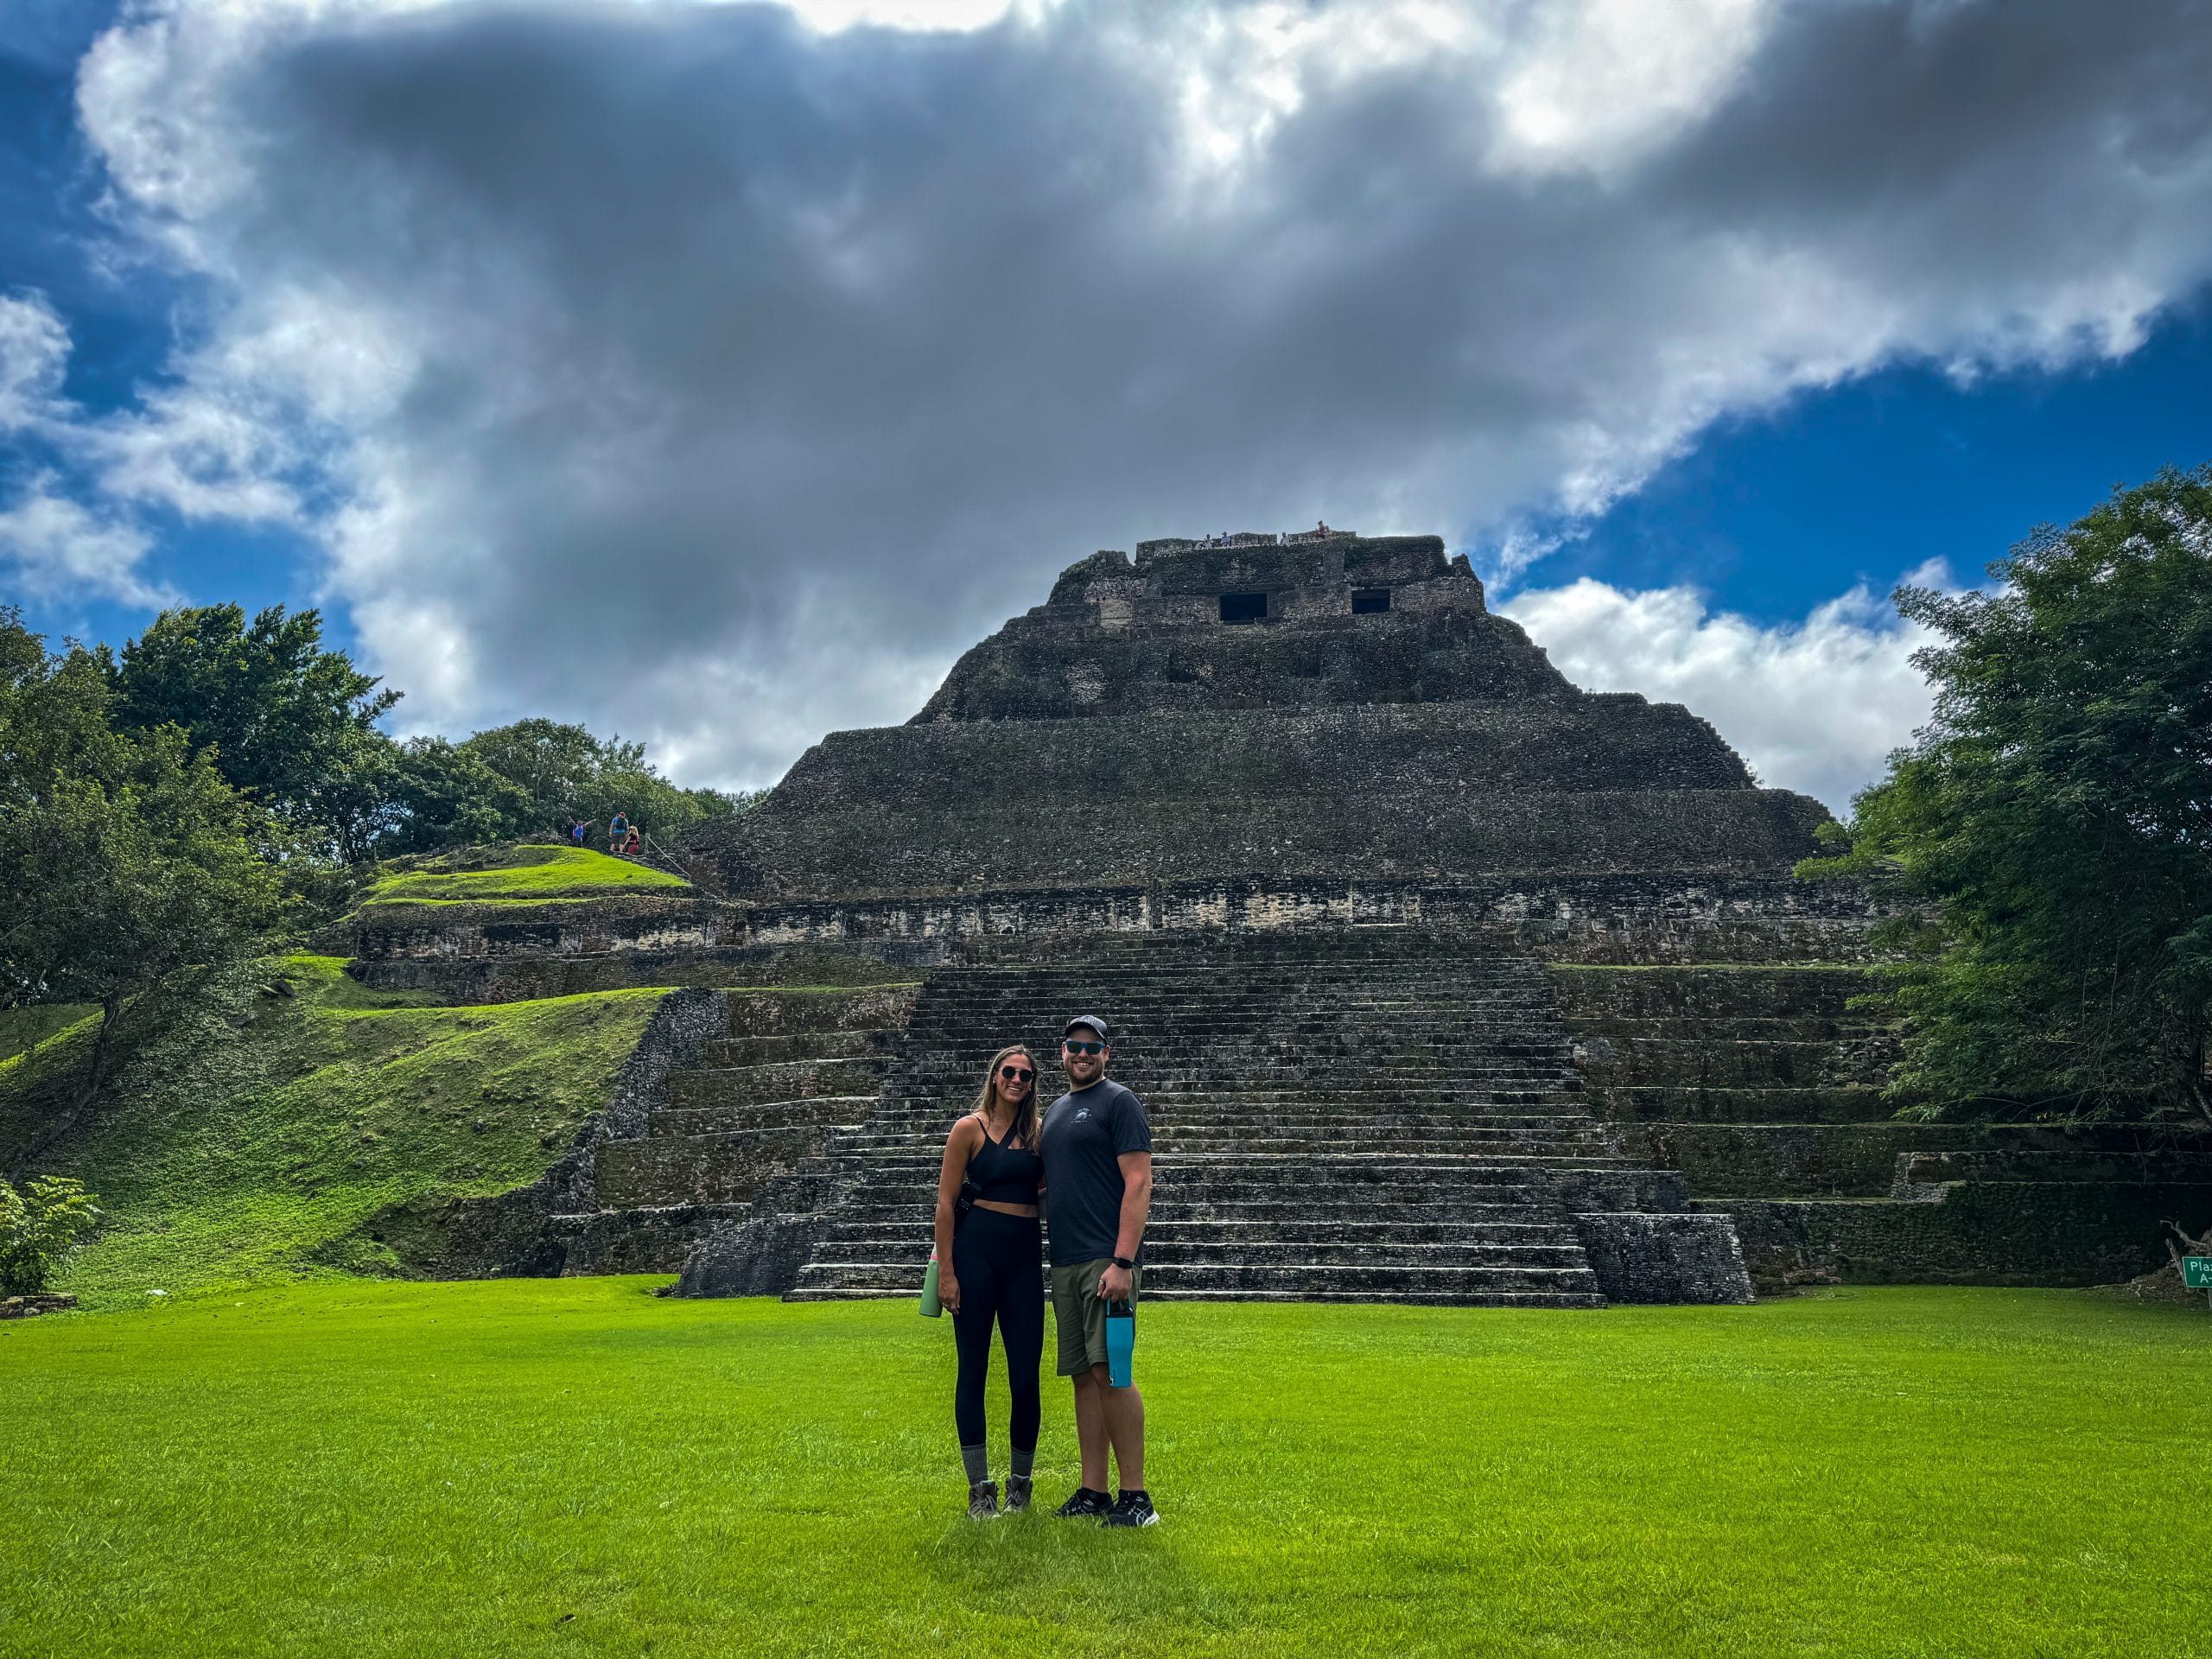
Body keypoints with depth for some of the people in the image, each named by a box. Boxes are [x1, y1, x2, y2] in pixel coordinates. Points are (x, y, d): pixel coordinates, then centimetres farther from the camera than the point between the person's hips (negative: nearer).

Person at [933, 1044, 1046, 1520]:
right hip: (976, 1249, -3)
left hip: (1025, 1254, 3)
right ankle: (980, 1489, 12)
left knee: (1026, 1375, 1)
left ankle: (1020, 1481, 19)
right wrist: (945, 1271, -8)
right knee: (973, 1369, 3)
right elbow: (945, 1203, -2)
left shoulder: (1037, 1132, 12)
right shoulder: (970, 1128, 0)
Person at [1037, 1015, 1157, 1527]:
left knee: (1110, 1371, -12)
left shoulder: (1118, 1101, -3)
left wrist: (1122, 1261, -19)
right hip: (1064, 1262, 8)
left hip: (1106, 1259, -7)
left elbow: (1138, 1183, -11)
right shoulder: (1054, 1110, 20)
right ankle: (1093, 1492, 15)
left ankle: (1136, 1495, -5)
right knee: (1083, 1375, 9)